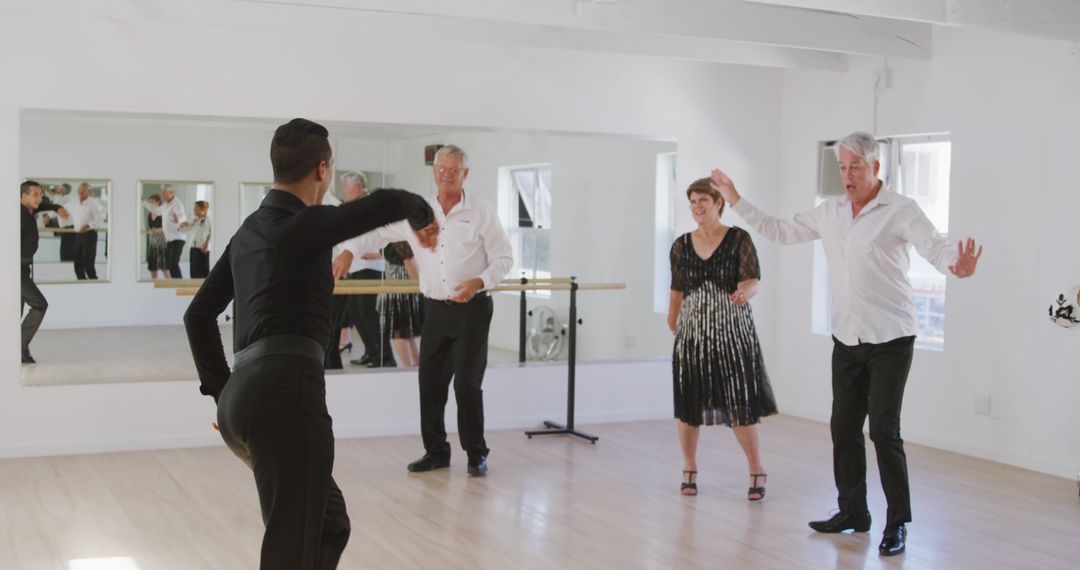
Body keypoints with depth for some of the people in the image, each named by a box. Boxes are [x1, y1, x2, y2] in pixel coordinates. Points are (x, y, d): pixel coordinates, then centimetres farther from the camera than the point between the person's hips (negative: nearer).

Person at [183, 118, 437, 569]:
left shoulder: (249, 231, 20)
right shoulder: (304, 224, -5)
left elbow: (198, 314, 25)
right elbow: (392, 203, -17)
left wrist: (220, 391, 26)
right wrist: (421, 216, 7)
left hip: (243, 398, 10)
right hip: (285, 395, -10)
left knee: (330, 522, 20)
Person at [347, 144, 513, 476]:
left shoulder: (481, 213, -3)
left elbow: (504, 258, -3)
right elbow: (380, 233, 11)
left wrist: (479, 282, -18)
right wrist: (351, 251, -3)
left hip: (471, 309, -4)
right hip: (435, 309, 4)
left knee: (467, 382, -5)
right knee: (430, 381, 6)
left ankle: (476, 454, 8)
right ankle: (436, 452, 18)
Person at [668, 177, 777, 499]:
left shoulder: (739, 239, -4)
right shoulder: (681, 246, 6)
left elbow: (753, 281, -11)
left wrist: (744, 292, -33)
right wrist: (672, 325, 21)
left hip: (732, 331, -3)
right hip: (692, 333, 3)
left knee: (740, 406, -3)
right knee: (688, 404, 5)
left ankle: (757, 471, 14)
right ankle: (689, 470, 22)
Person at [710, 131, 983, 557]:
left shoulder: (900, 210, -9)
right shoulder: (829, 213, 8)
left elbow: (936, 248, -21)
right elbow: (779, 231, 16)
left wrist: (959, 266, -43)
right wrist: (736, 201, 13)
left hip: (890, 339, -6)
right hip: (847, 339, 6)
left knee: (884, 430, -6)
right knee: (844, 426, 11)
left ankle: (897, 524, 7)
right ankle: (853, 512, 25)